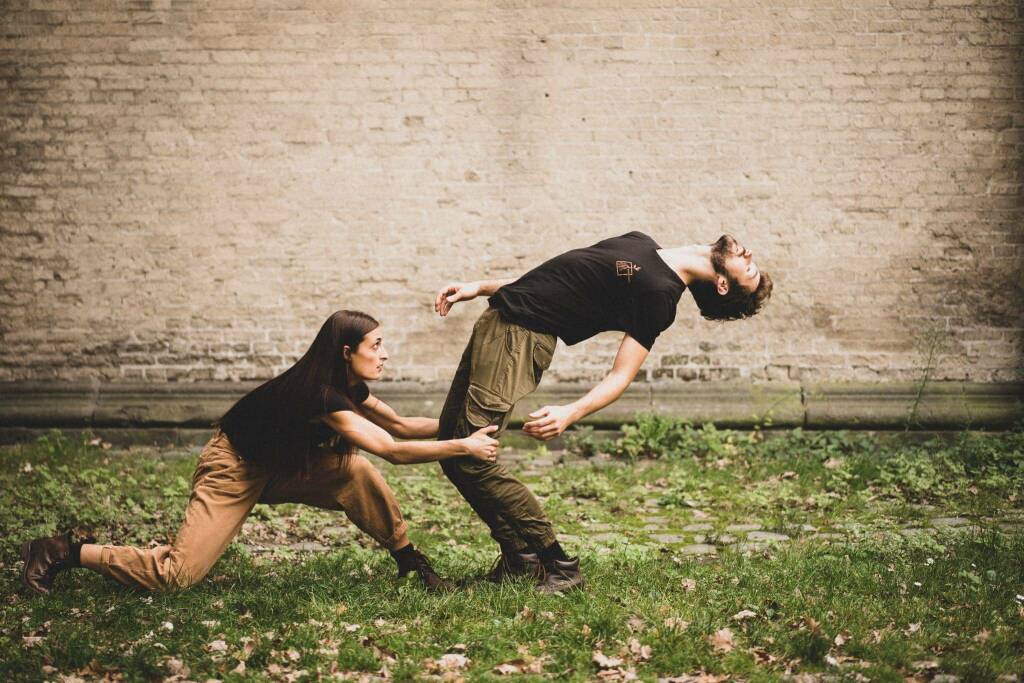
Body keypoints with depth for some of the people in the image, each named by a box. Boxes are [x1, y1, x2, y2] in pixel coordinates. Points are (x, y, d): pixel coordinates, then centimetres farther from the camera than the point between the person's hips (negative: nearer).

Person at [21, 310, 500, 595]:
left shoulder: (348, 387, -4)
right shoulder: (321, 394, -31)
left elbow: (400, 425, 2)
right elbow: (392, 450, -34)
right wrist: (463, 448, -30)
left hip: (279, 467, 9)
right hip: (235, 468, -9)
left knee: (356, 471, -12)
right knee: (177, 572, -15)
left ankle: (407, 558, 1)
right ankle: (61, 553, -1)